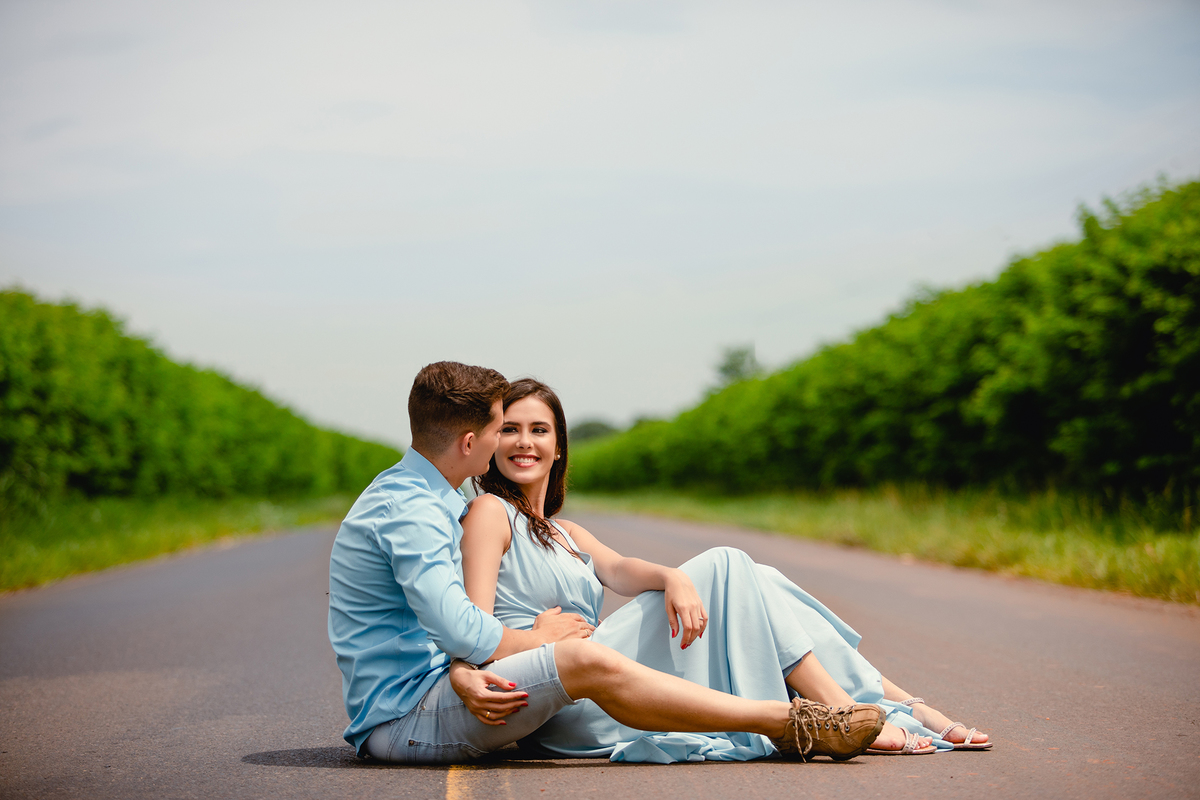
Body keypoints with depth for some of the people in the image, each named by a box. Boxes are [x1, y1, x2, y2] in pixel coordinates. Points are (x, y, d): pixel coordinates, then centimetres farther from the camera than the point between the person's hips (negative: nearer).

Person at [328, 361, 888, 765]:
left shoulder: (403, 492, 17)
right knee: (585, 661, -27)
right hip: (400, 719, -11)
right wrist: (536, 639, -6)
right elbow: (459, 630, -25)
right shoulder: (409, 510, -17)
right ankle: (788, 724, -23)